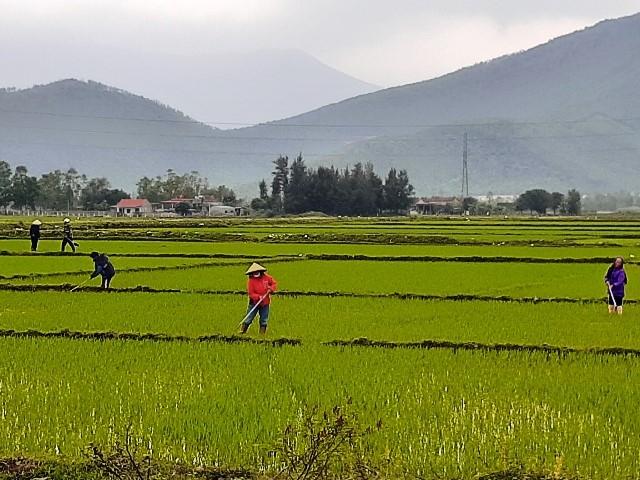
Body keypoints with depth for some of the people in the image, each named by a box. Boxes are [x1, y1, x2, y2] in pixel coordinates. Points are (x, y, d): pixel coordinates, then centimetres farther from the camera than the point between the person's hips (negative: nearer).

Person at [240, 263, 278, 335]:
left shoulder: (266, 277, -3)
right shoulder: (251, 281, -13)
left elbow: (274, 283, 10)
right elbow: (250, 293, -16)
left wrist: (271, 289, -10)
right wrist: (258, 297, -29)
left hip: (265, 303, 3)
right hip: (254, 303, -3)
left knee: (264, 320, 8)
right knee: (248, 319, 0)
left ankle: (262, 333, 18)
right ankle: (242, 331, 9)